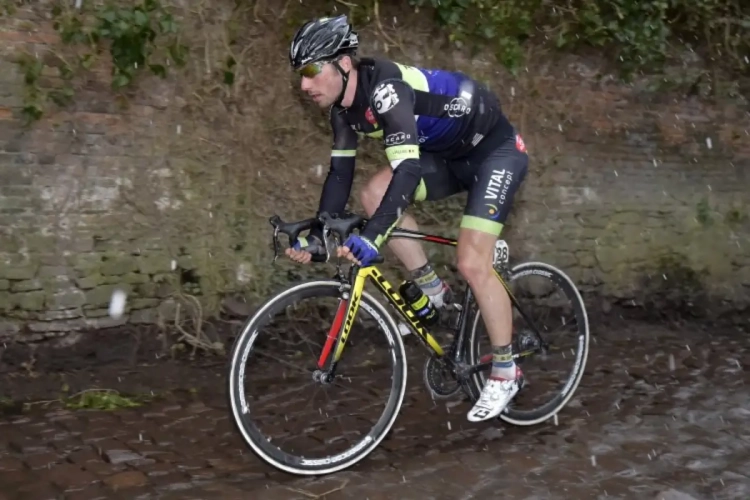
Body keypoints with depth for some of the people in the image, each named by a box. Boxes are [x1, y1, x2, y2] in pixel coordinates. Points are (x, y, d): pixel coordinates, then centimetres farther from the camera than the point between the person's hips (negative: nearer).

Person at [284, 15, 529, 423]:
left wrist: (372, 237, -49)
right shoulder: (344, 108, -4)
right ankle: (433, 291, 6)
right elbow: (340, 172, 0)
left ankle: (505, 372, 2)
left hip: (496, 150, -8)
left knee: (472, 264, -16)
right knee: (374, 194, -8)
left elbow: (408, 172, -40)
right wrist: (317, 235, -8)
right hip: (451, 155, 9)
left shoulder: (384, 89, -31)